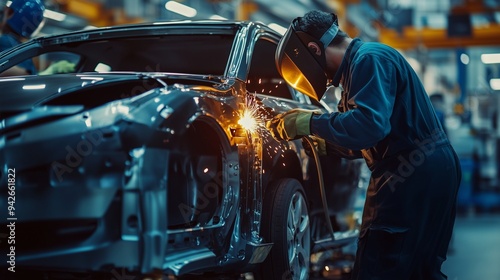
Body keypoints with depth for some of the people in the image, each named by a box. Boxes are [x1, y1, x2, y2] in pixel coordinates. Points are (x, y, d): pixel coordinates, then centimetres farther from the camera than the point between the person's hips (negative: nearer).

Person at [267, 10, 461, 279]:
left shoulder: (369, 59, -12)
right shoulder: (358, 65, 20)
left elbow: (369, 125, -28)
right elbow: (358, 143, 23)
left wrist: (310, 123, -18)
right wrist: (313, 135, 15)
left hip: (413, 180, -11)